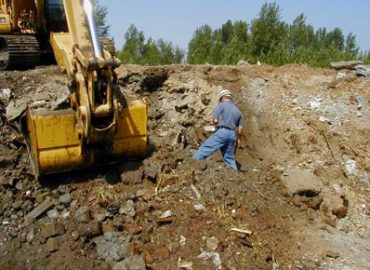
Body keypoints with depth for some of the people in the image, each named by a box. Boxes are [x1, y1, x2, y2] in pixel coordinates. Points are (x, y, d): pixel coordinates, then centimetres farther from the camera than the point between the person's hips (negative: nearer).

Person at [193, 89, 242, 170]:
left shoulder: (221, 105, 3)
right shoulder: (237, 110, 21)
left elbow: (215, 120, -7)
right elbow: (240, 128, 17)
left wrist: (213, 121, 16)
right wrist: (237, 137, 32)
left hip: (222, 132, -6)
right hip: (232, 135, 6)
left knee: (204, 149, -9)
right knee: (229, 158, 13)